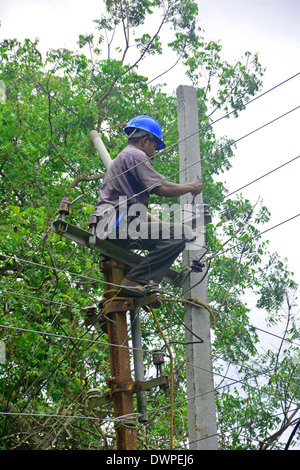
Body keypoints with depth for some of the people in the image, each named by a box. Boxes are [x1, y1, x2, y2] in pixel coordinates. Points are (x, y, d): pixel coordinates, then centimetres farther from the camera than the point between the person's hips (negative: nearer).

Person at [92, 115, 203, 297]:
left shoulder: (122, 157, 31)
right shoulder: (136, 155, -2)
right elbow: (162, 188, -13)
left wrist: (155, 220, 27)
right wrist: (191, 187, 3)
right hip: (119, 224, -11)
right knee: (180, 234, -21)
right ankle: (135, 280, -27)